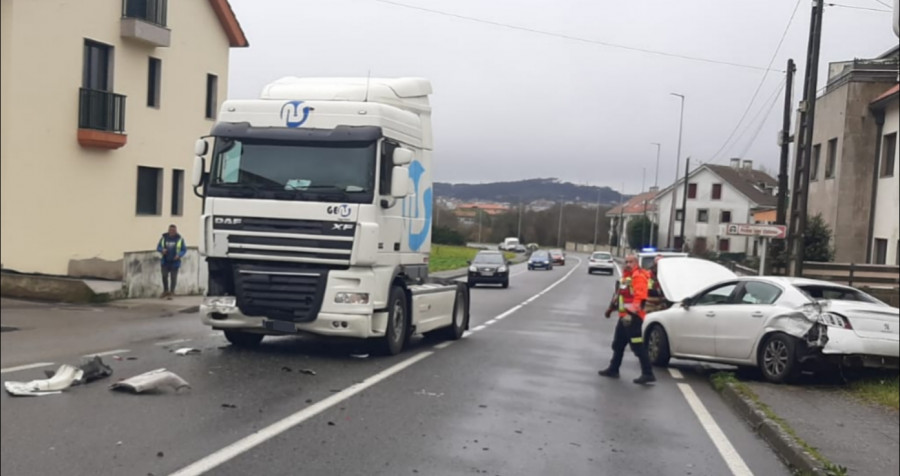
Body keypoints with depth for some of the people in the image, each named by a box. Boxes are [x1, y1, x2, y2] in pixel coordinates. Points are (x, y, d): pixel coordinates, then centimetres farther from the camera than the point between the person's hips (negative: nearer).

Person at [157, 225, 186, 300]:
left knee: (173, 277, -1)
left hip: (175, 261, -2)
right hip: (165, 261, 2)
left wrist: (179, 255, -19)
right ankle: (165, 291, 16)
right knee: (164, 276, -2)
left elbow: (184, 249, 0)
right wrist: (162, 250, -16)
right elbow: (158, 247, 6)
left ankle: (171, 293, 7)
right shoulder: (164, 237, 1)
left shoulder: (179, 239, -3)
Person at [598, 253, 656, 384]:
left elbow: (639, 296, -23)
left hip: (633, 317, -10)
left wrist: (632, 311, -31)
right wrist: (612, 307, 31)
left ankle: (648, 374, -9)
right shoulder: (626, 276, 18)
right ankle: (613, 369, 30)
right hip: (624, 316, 10)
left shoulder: (638, 276, -12)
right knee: (618, 344, 18)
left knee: (638, 346, -11)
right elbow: (619, 294, 27)